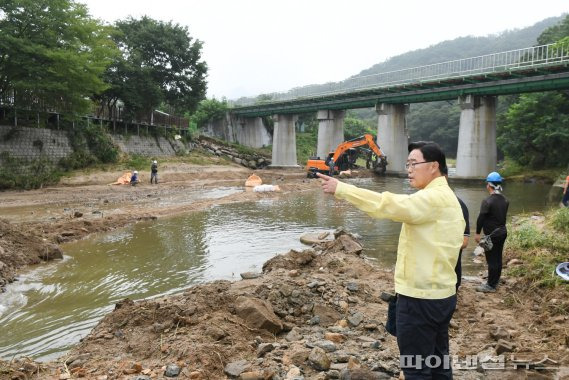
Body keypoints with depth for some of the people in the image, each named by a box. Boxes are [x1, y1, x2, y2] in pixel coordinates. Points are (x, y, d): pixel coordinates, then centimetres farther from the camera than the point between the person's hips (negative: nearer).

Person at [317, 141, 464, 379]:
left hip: (420, 297, -10)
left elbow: (387, 205, -29)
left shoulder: (433, 198, -19)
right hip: (440, 294, 10)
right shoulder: (445, 197, 14)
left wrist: (340, 188, -25)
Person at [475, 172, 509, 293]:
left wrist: (477, 233, -10)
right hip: (502, 232, 8)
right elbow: (503, 215, 12)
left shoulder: (487, 201, -19)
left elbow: (481, 218, -18)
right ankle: (495, 281, 29)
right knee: (498, 258, 17)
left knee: (492, 260, -1)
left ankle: (491, 285, 6)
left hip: (492, 235, -8)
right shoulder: (505, 200, 5)